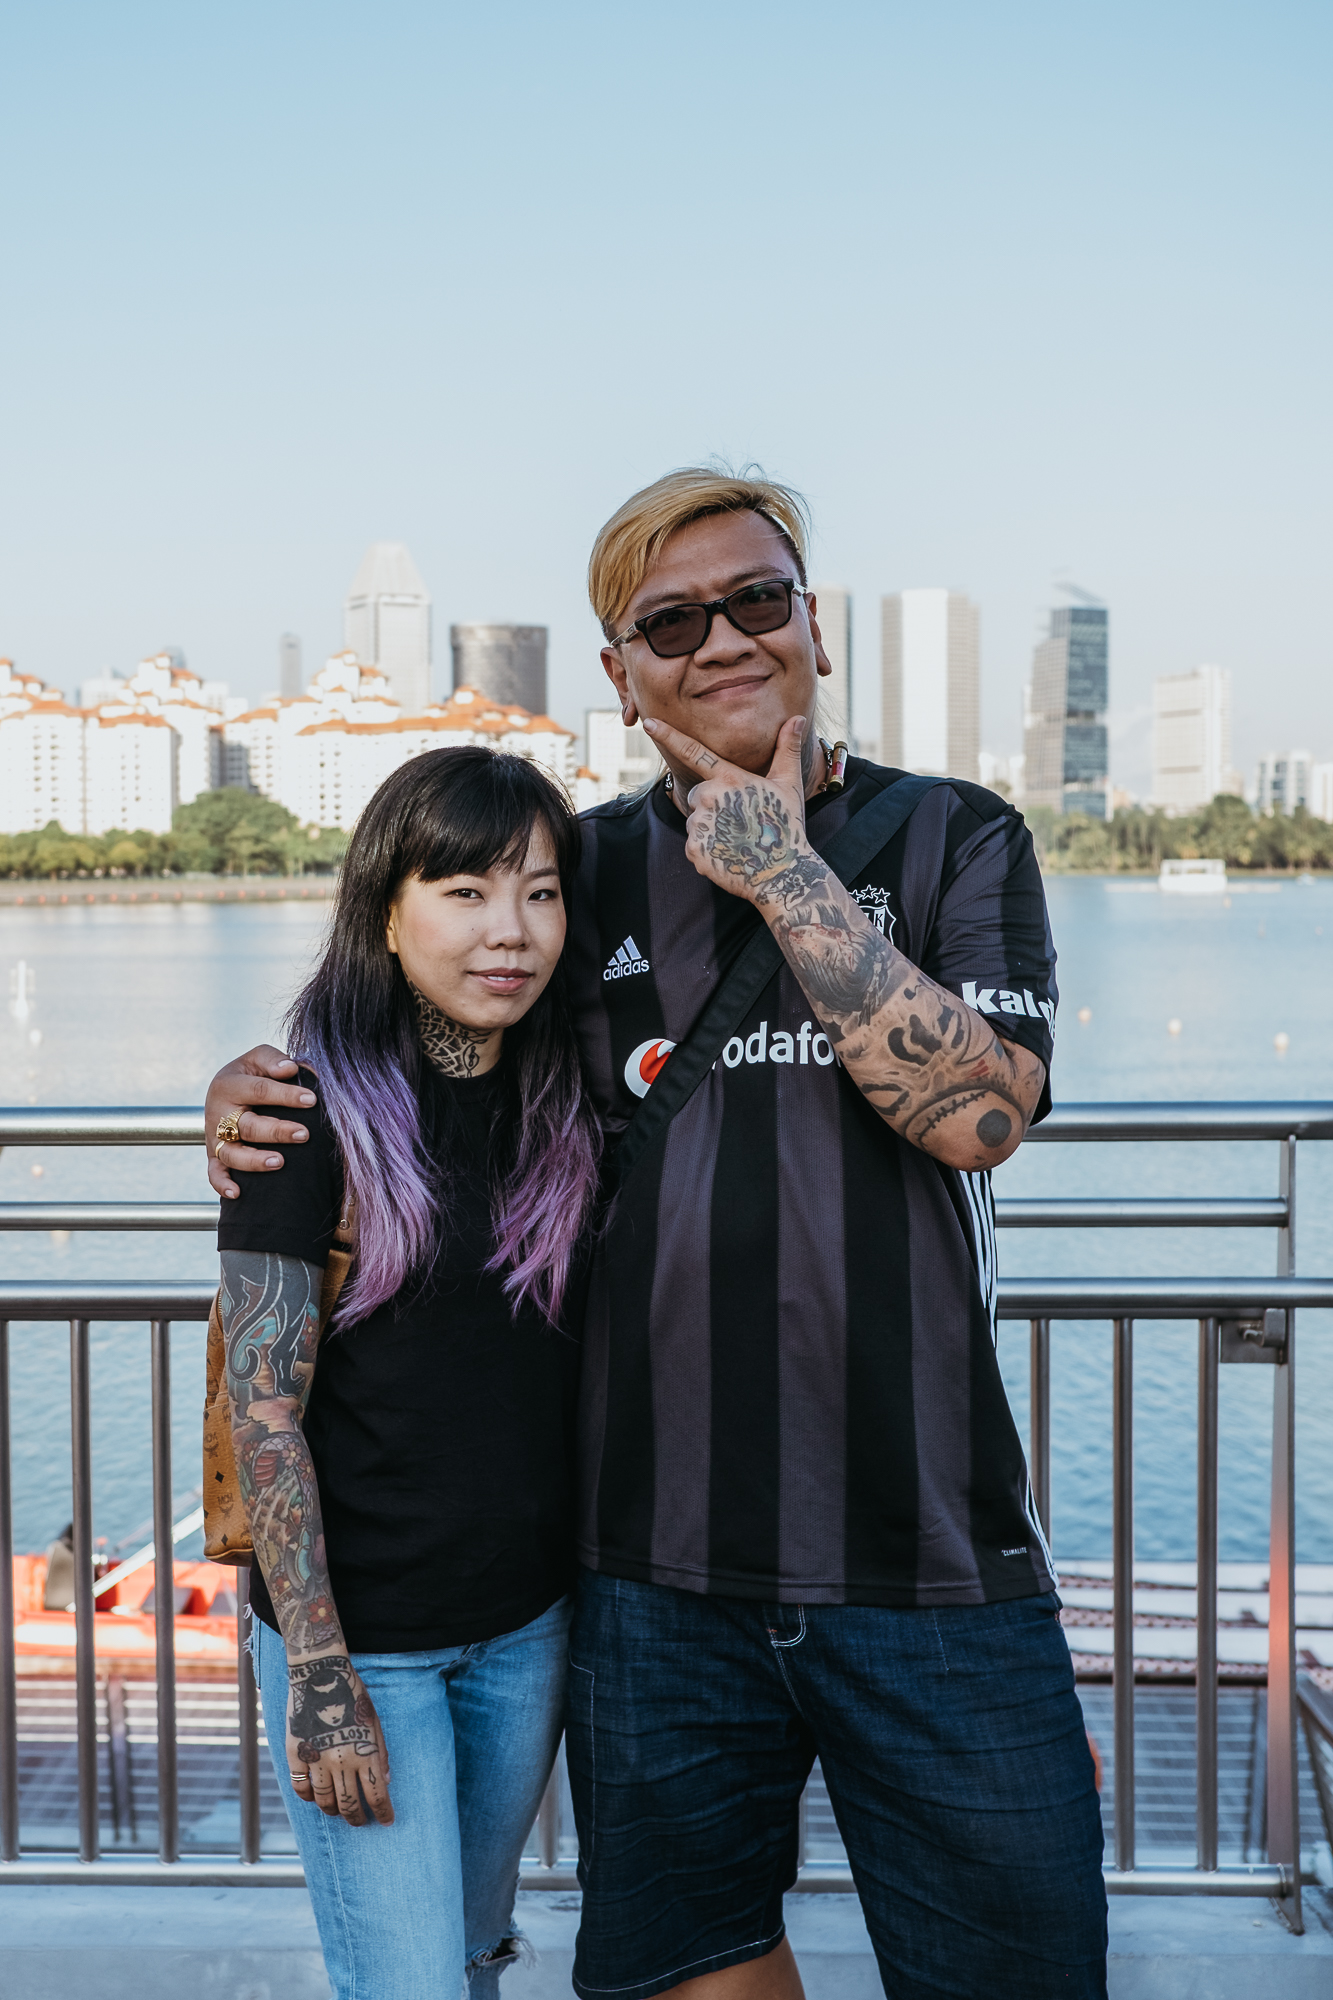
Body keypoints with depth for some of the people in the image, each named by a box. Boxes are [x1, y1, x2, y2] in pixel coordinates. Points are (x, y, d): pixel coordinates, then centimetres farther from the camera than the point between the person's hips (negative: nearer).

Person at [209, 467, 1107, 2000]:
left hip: (929, 1569, -2)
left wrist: (786, 875, -13)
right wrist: (260, 1090, -2)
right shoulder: (583, 870, 6)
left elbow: (976, 1112, -15)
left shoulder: (952, 837, 1)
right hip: (658, 1571, 2)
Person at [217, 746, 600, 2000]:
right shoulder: (314, 1111, -15)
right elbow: (262, 1405, -15)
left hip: (529, 1623, 5)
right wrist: (318, 1673, -15)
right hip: (359, 1626, -5)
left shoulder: (563, 1107, 0)